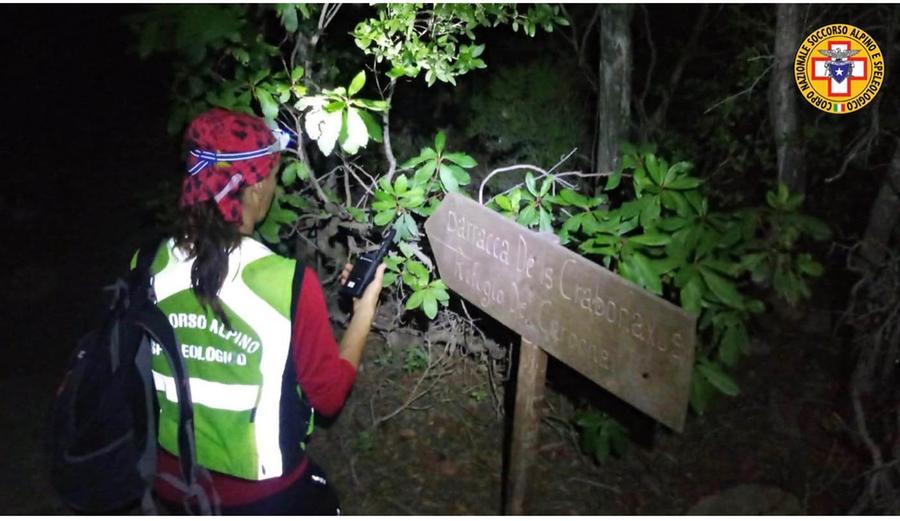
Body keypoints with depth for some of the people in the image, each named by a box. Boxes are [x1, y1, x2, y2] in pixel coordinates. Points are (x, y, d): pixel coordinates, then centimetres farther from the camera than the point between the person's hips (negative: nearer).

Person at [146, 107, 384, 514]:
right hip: (262, 493, -4)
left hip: (171, 479, 4)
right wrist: (365, 309, -4)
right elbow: (329, 395, -13)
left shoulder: (148, 266, -12)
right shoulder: (289, 284, -26)